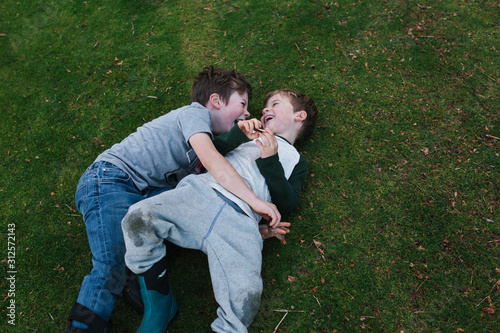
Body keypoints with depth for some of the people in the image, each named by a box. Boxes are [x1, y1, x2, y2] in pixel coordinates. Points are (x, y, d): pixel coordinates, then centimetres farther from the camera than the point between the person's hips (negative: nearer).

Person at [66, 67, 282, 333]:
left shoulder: (205, 141, 23)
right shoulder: (195, 112, -2)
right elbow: (212, 161, -20)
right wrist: (255, 201, -21)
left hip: (144, 192, 8)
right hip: (110, 179, -8)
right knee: (113, 267, -22)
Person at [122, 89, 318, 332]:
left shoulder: (296, 162, 27)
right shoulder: (251, 135, 33)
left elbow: (287, 204, 10)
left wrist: (270, 161, 1)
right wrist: (236, 134, 6)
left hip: (240, 221, -2)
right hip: (202, 192, 3)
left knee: (246, 296, -27)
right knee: (138, 217, -22)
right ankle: (159, 302, -5)